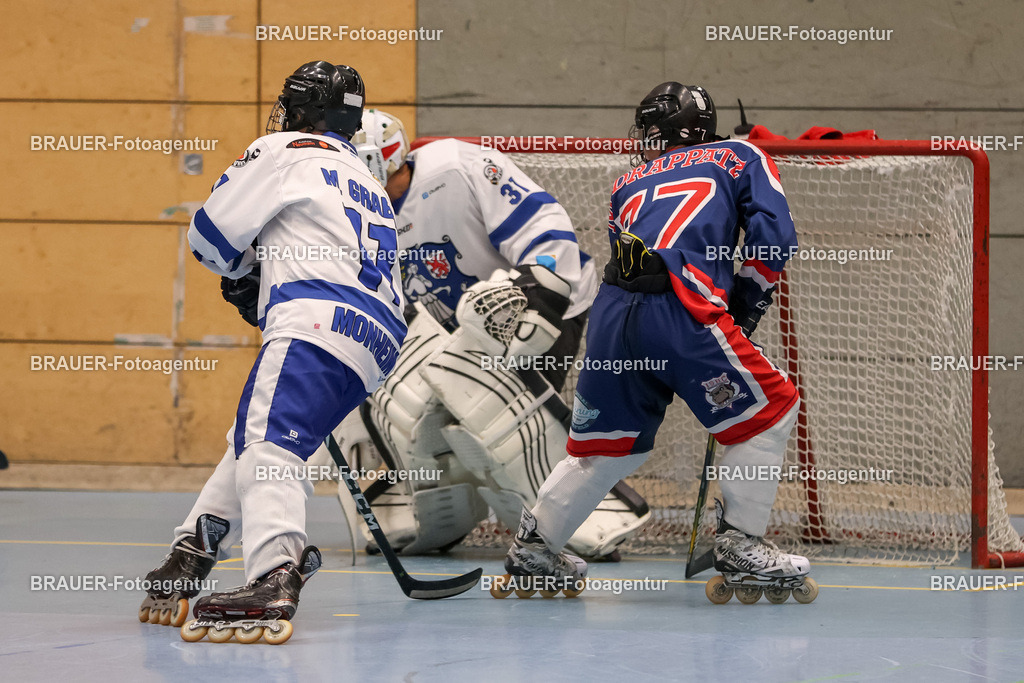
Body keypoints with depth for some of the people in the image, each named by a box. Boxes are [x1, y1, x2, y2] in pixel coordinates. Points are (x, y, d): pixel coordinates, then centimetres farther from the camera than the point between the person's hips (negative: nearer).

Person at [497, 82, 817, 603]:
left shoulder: (630, 182, 32)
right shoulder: (742, 157, 23)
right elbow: (774, 239, 9)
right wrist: (743, 310, 19)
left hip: (610, 311, 5)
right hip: (678, 310, -5)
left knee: (609, 443, 21)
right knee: (769, 410, 9)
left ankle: (533, 550, 27)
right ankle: (739, 547, 7)